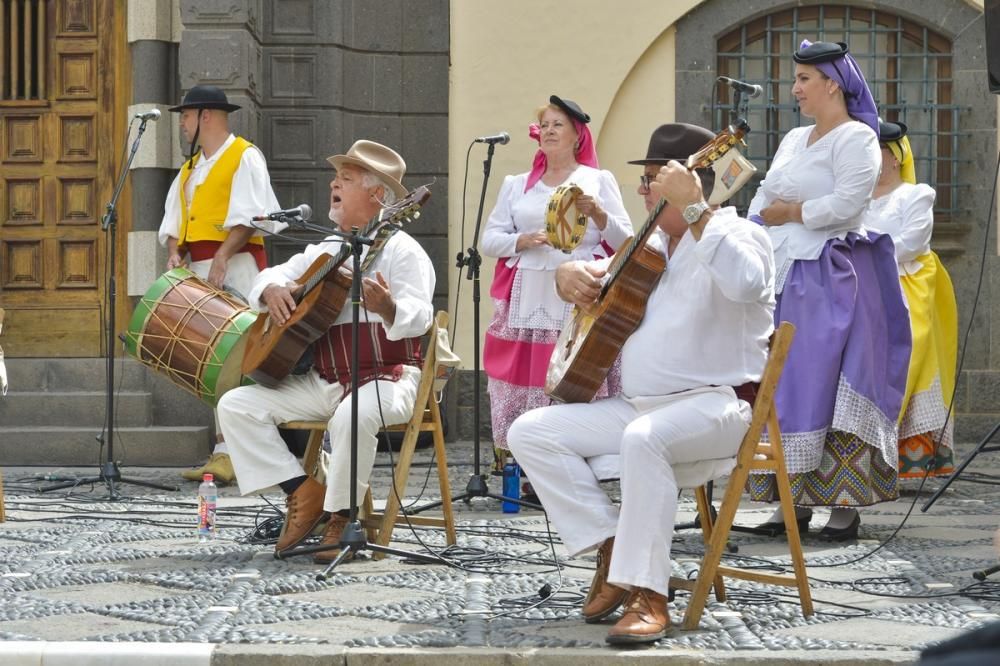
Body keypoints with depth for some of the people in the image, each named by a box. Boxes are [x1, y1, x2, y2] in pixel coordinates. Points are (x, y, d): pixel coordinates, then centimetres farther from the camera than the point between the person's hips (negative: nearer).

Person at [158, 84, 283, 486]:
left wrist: (222, 256, -21)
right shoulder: (191, 167, 23)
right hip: (199, 271, 8)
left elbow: (249, 216, -13)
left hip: (235, 268, -8)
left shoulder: (243, 157, -2)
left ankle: (229, 452, -16)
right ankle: (226, 450, 6)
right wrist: (175, 253, 1)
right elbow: (174, 219, 20)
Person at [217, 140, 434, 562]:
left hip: (384, 378, -7)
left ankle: (340, 516, -19)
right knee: (235, 406, -7)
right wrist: (272, 289, -5)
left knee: (354, 415, -40)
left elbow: (419, 318, -20)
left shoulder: (400, 250, -6)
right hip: (322, 382, 7)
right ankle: (303, 491, -5)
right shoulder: (325, 250, 17)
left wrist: (388, 309, -43)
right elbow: (272, 275, 20)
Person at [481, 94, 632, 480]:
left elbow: (625, 242, 5)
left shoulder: (599, 180, 11)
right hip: (527, 301, 3)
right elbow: (489, 240, 12)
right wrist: (522, 241, -7)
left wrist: (597, 214, -12)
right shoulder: (516, 185, 19)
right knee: (524, 382, -5)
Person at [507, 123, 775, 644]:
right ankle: (614, 546, -8)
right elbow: (596, 273, 31)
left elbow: (745, 283, -30)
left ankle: (646, 595, -34)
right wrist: (569, 272, 6)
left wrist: (693, 209, -29)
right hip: (634, 405, 9)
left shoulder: (737, 234, -6)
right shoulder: (649, 246, 19)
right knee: (530, 432, -7)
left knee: (644, 438, -40)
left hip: (714, 404, -8)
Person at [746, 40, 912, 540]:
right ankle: (796, 500, 10)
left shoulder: (855, 139, -6)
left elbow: (845, 204, -19)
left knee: (828, 386, -10)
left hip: (831, 279, -8)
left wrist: (792, 212, -7)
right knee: (784, 388, 5)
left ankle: (845, 505, -6)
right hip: (782, 277, 8)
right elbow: (763, 200, 17)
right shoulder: (794, 140, 19)